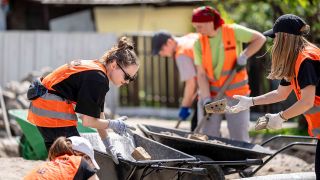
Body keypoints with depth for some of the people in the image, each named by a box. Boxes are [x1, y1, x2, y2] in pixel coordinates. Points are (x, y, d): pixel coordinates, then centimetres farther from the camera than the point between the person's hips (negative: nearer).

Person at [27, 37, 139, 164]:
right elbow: (87, 121, -17)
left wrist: (109, 146, 21)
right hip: (53, 112, -11)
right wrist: (112, 124, -1)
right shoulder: (98, 79, -19)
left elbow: (98, 116, 18)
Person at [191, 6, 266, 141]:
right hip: (210, 95, 2)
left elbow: (260, 39, 1)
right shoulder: (199, 44, -2)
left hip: (236, 95, -2)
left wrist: (243, 57, -10)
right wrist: (206, 100, -15)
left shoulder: (233, 31, -8)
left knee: (239, 139, 0)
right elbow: (201, 74, -5)